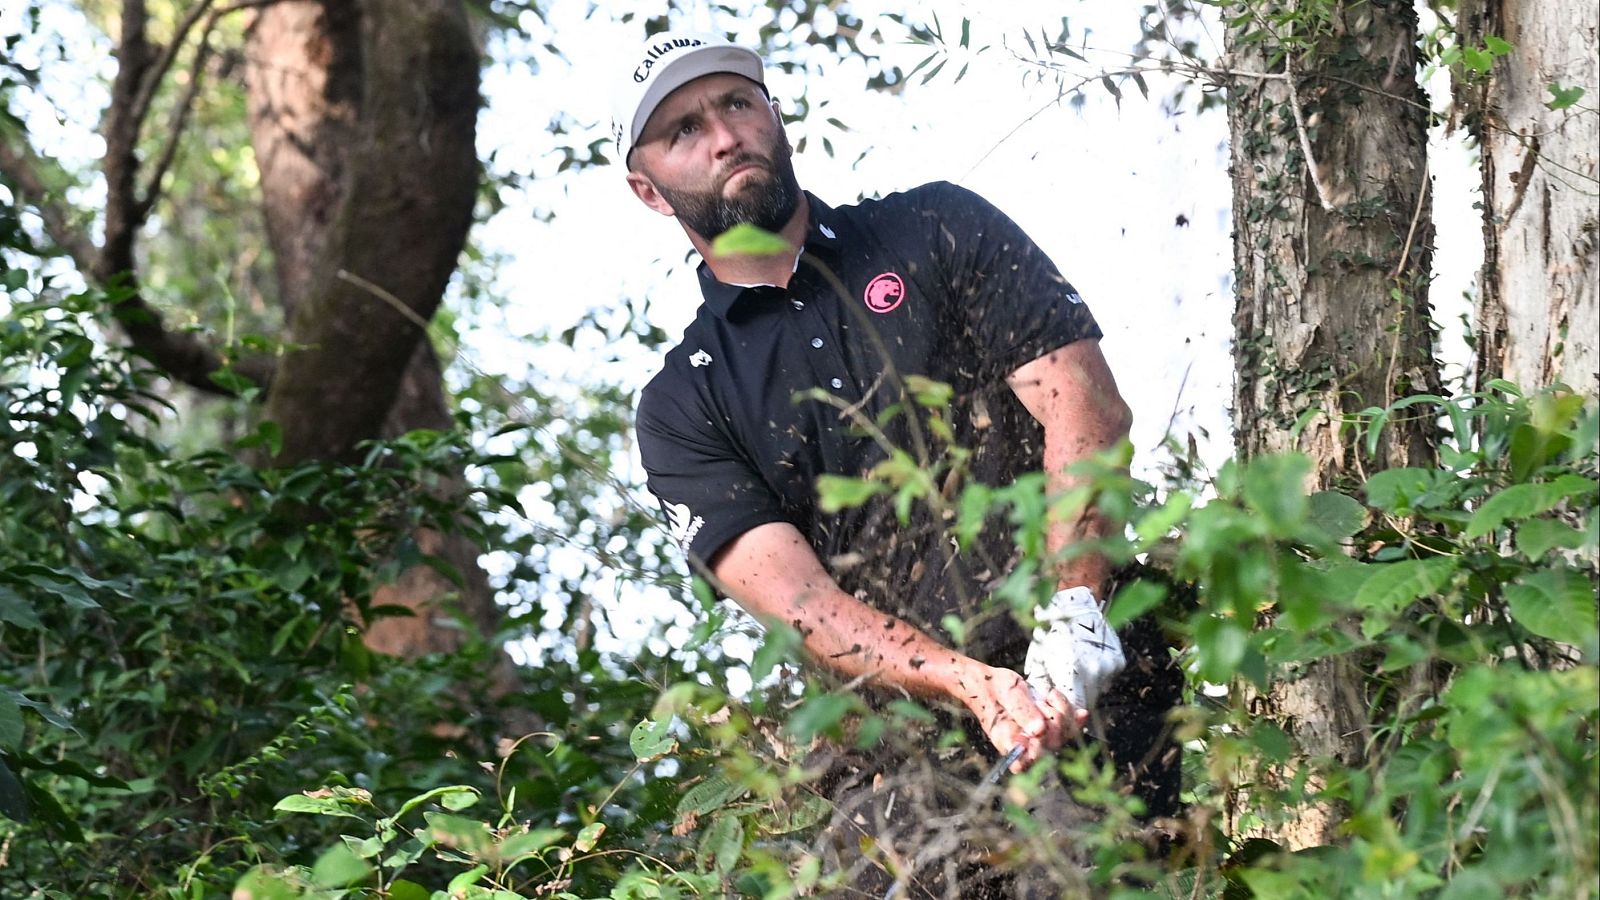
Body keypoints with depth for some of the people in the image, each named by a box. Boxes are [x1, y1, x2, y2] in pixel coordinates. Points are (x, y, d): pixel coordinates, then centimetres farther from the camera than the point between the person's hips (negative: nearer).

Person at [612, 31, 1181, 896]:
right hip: (898, 747, 1)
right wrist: (974, 687, -18)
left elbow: (1089, 407, 2)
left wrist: (1073, 614, -14)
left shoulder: (936, 231, 13)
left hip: (1093, 692, -1)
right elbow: (794, 595, -1)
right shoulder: (680, 409, 12)